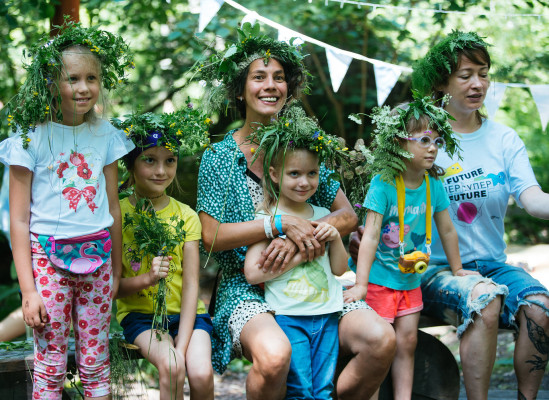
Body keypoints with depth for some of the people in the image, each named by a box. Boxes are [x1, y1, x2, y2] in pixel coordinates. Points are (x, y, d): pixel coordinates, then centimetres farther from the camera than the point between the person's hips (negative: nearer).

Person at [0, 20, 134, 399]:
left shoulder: (106, 135, 5)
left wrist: (117, 271, 12)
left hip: (96, 257, 3)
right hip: (47, 257, -3)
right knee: (50, 364, 2)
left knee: (96, 362, 8)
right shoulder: (30, 137, -7)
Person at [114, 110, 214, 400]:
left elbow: (191, 286, -3)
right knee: (171, 366, -30)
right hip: (139, 313, -2)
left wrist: (182, 346, -15)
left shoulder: (185, 216, 4)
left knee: (202, 375, -24)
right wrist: (146, 278, -25)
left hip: (185, 312, 2)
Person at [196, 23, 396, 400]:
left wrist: (302, 234, -14)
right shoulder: (220, 156, 2)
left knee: (381, 340, -21)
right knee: (274, 355, -37)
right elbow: (212, 236, -7)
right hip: (247, 288, -4)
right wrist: (282, 224, -17)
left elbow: (348, 214, 6)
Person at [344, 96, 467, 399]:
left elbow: (447, 230, 12)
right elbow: (370, 236, -22)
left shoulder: (433, 185, -2)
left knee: (407, 341, 7)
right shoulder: (383, 184, -18)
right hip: (380, 279, -5)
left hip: (412, 279, 5)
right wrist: (360, 284, -25)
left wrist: (457, 269, 21)